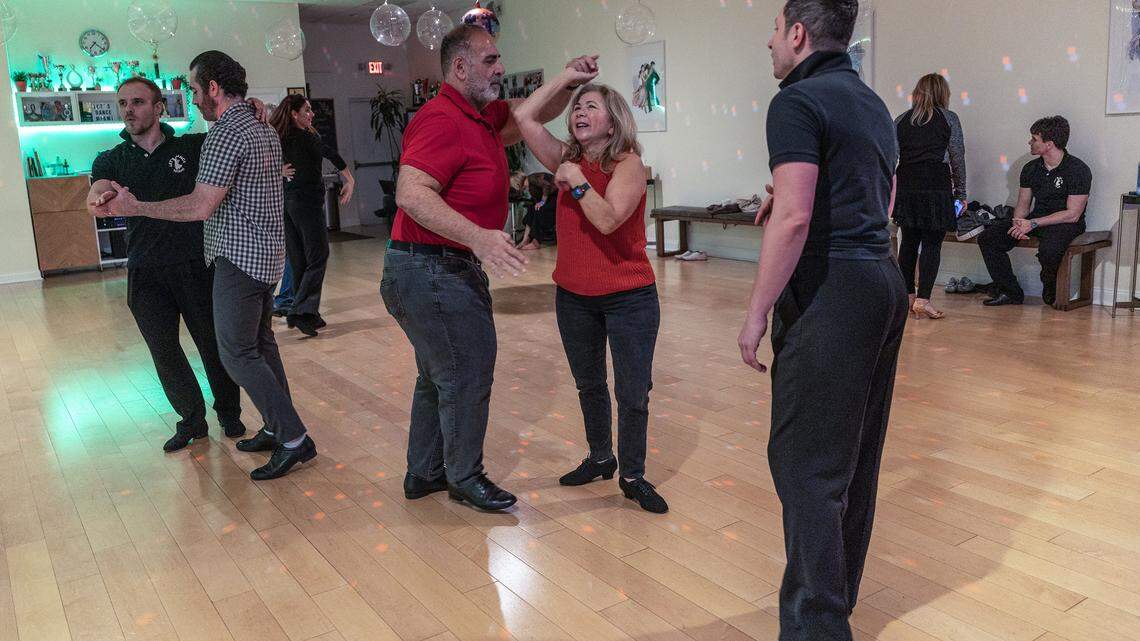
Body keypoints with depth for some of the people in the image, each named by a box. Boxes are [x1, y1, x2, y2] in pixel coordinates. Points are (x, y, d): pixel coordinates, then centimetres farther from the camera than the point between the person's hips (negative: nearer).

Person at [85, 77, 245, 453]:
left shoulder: (192, 147, 1)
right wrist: (105, 199, -38)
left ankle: (229, 413, 26)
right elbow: (93, 202, -13)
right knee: (164, 351, 7)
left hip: (196, 266, -2)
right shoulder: (111, 161, 6)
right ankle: (192, 420, 25)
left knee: (213, 343, 6)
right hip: (146, 274, 2)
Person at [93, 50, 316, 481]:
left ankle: (294, 438, -6)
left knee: (237, 353, -6)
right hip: (268, 253, 10)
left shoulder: (226, 134, -16)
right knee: (261, 343, 14)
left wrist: (134, 208, -12)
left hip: (239, 258, -10)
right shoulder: (265, 130, 14)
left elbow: (200, 207, -20)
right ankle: (278, 429, 20)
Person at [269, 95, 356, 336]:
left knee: (298, 261, 11)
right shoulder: (305, 137, -11)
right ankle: (300, 312, -15)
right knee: (318, 258, -5)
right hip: (307, 201, -8)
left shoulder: (279, 140, 11)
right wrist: (349, 180, -22)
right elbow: (329, 154, -25)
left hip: (287, 200, 8)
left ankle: (307, 314, 17)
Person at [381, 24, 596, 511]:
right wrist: (478, 236, -40)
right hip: (434, 272, -11)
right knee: (467, 375, 1)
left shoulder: (482, 116, 12)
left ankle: (424, 472, 35)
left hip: (452, 269, 11)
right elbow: (411, 193, -31)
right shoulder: (442, 120, -19)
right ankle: (465, 478, 19)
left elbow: (536, 113, 24)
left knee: (438, 376, 20)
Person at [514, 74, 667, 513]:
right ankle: (600, 459, 37)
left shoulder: (628, 164, -12)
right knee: (588, 385, 19)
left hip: (629, 298, -6)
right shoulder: (568, 159, 5)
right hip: (574, 297, 6)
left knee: (633, 392, 3)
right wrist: (566, 78, 1)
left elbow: (608, 219, -26)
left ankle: (633, 477, 18)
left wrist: (577, 181, -19)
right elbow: (524, 118, 0)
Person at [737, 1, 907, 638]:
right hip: (885, 281, 10)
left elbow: (793, 220, -21)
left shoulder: (798, 101, -11)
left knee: (807, 465, -4)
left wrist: (757, 314, -15)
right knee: (857, 454, 17)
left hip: (829, 291, -10)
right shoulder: (873, 104, 17)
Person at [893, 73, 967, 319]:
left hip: (906, 186, 4)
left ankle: (908, 296, 17)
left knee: (908, 242, 11)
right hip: (936, 186, -3)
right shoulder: (949, 118, 2)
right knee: (932, 244, 0)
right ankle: (923, 299, -4)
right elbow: (958, 159, 2)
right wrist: (960, 193, 9)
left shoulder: (901, 120, 10)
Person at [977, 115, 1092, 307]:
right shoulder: (1031, 168, 9)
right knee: (987, 238, -11)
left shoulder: (1078, 170, -12)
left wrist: (1033, 223, -20)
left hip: (1065, 224, -7)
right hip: (1035, 220, 7)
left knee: (1049, 250, -40)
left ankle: (1051, 294, -7)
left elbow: (1072, 214, -16)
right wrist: (1018, 222, -11)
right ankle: (1010, 292, -5)